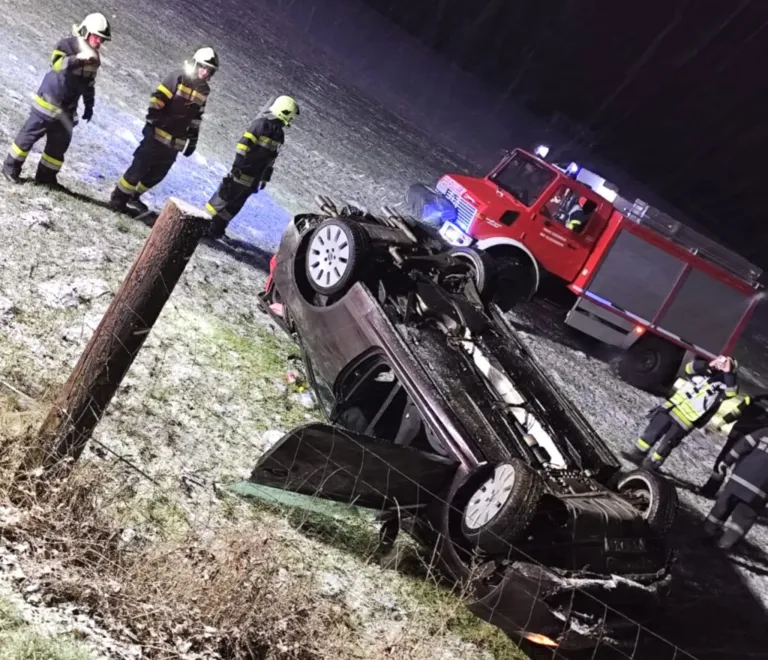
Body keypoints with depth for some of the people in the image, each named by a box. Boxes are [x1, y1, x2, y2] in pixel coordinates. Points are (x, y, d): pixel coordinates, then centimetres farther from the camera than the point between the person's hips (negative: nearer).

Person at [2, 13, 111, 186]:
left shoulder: (94, 58, 6)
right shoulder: (67, 45, -14)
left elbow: (90, 84, 18)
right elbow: (56, 63, -33)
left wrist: (89, 105, 16)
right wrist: (77, 59, -47)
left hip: (67, 109, 6)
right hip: (49, 100, -6)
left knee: (60, 143, 8)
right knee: (30, 134, 0)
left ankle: (46, 175, 21)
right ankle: (11, 167, 12)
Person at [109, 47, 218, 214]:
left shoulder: (204, 91, 10)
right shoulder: (178, 78, -10)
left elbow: (196, 118, 17)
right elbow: (156, 99, -13)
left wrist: (192, 140, 15)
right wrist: (151, 123, -18)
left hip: (175, 142, 6)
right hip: (157, 135, -6)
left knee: (157, 174, 12)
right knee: (140, 168, -4)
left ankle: (133, 197, 30)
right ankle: (119, 198, 9)